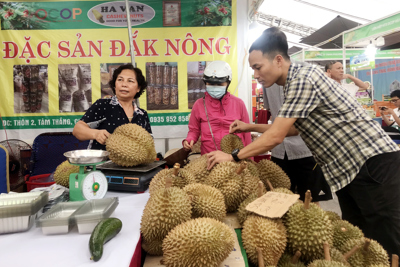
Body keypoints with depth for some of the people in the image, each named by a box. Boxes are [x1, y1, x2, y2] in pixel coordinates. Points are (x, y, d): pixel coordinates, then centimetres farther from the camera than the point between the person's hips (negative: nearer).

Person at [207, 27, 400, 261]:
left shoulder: (303, 78, -20)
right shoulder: (295, 84, 10)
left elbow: (276, 137, -22)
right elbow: (295, 128, 21)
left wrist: (233, 157, -11)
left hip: (373, 161, -9)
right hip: (348, 168, 10)